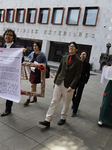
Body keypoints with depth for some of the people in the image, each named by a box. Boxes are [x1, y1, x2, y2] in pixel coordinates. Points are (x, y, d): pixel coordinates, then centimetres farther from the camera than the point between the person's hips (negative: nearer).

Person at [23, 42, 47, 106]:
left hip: (37, 72, -6)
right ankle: (35, 98, 30)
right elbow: (29, 57, 29)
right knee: (34, 85, 15)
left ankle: (28, 100, 2)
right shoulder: (32, 53, 7)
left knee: (32, 85, -6)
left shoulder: (42, 54, -11)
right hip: (32, 71, 7)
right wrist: (29, 61, 8)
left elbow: (45, 63, -9)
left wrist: (39, 64, -25)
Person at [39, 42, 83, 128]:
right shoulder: (64, 58, 8)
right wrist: (55, 81, 12)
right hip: (59, 83, 4)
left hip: (68, 86, -3)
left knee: (66, 104, 11)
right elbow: (59, 70, 12)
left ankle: (63, 118, 32)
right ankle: (48, 120, 8)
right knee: (54, 102, 3)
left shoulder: (78, 61, -4)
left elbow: (77, 76, -7)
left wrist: (71, 86, -15)